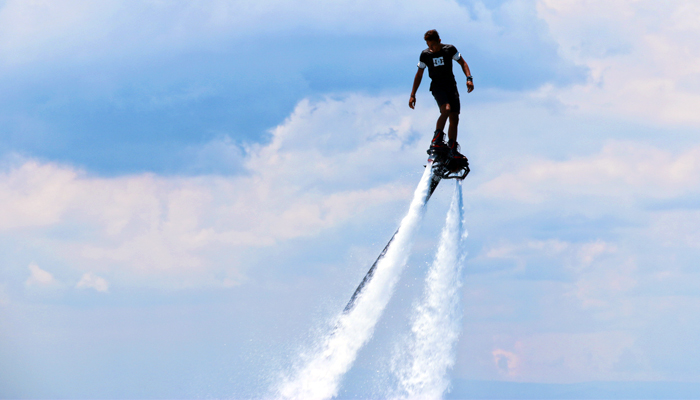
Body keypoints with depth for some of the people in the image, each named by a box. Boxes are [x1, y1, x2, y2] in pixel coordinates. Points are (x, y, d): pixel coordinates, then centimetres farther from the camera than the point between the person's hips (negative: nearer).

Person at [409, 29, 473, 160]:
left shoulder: (449, 49, -4)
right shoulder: (425, 55, -3)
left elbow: (462, 62, 7)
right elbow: (419, 75, 6)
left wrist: (469, 78, -9)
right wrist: (412, 95, 5)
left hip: (451, 85, 2)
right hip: (437, 86, -2)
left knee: (454, 119, -1)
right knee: (446, 109, -30)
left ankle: (453, 150, 6)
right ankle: (437, 140, -25)